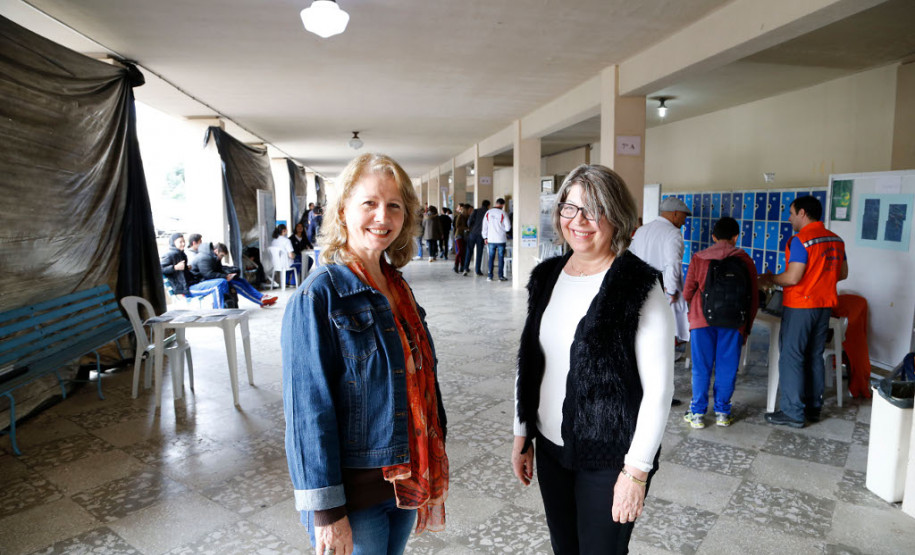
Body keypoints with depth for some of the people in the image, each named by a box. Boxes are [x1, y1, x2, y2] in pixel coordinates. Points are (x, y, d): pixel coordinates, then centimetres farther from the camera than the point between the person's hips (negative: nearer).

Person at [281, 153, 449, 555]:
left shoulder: (398, 289, 3)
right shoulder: (318, 296, -18)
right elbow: (309, 409, -19)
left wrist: (434, 460, 14)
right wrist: (326, 510, -17)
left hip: (406, 479, 7)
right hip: (354, 492, -6)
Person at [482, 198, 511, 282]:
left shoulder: (488, 213, 2)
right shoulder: (503, 214, -9)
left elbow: (484, 226, 6)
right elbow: (508, 228, -7)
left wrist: (485, 237, 13)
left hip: (491, 239, 3)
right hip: (501, 239, -3)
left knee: (491, 257, 9)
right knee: (501, 257, 5)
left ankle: (490, 276, 10)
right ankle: (501, 276, 8)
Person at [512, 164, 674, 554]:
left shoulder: (639, 288, -16)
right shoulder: (547, 277, 2)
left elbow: (658, 389, -15)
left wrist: (637, 471, -14)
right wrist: (522, 434, 9)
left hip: (608, 458, -5)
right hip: (550, 446, 6)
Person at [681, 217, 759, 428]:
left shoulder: (698, 258, 1)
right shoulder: (745, 260, 4)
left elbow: (687, 294, 3)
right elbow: (753, 298, 6)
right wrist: (747, 327, 16)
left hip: (702, 320, -1)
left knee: (701, 367, 6)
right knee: (726, 368, 11)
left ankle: (697, 414, 12)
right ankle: (722, 413, 20)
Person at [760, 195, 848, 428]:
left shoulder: (801, 240, -17)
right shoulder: (836, 240, 8)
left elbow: (792, 278, -20)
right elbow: (842, 274, 15)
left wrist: (769, 279, -4)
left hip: (800, 306, -8)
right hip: (824, 305, 8)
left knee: (791, 358, -1)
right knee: (815, 357, 16)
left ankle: (793, 413, 3)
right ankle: (813, 408, 25)